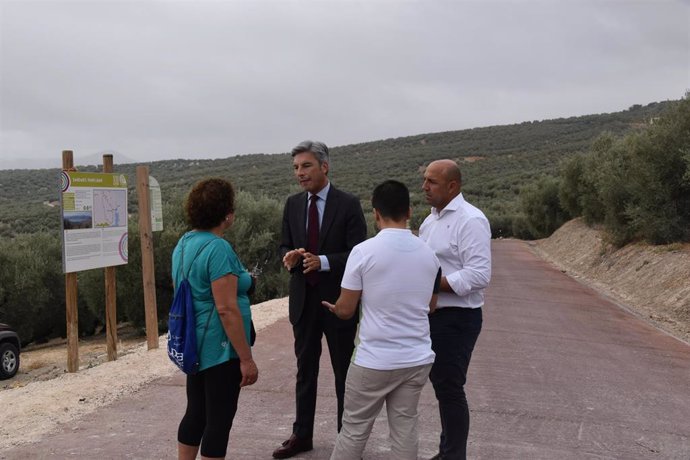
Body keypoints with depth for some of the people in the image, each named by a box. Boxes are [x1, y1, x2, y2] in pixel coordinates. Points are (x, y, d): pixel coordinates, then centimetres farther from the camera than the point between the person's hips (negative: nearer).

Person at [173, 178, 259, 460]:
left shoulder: (184, 243, 7)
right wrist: (246, 358, -18)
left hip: (193, 345, 9)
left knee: (196, 412, 19)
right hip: (219, 347, -9)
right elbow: (226, 309, -23)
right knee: (219, 419, 4)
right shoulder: (218, 249, -20)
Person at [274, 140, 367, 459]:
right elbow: (285, 245, 9)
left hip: (338, 300, -4)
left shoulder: (348, 204, -10)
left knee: (344, 372, 10)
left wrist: (323, 261, -28)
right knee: (305, 370, 15)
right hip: (303, 300, 4)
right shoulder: (292, 204, 4)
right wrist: (289, 257, -15)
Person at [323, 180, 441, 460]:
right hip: (418, 359, 4)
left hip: (374, 360, -4)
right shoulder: (428, 254, 3)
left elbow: (345, 310, -7)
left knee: (354, 429, 9)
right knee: (405, 429, 13)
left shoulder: (364, 251, -12)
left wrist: (333, 308, 15)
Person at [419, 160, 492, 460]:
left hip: (456, 319, -9)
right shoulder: (431, 219, 12)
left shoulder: (470, 220, -17)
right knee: (441, 385, 17)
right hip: (433, 315, 9)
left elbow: (479, 275, -24)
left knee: (449, 388, 0)